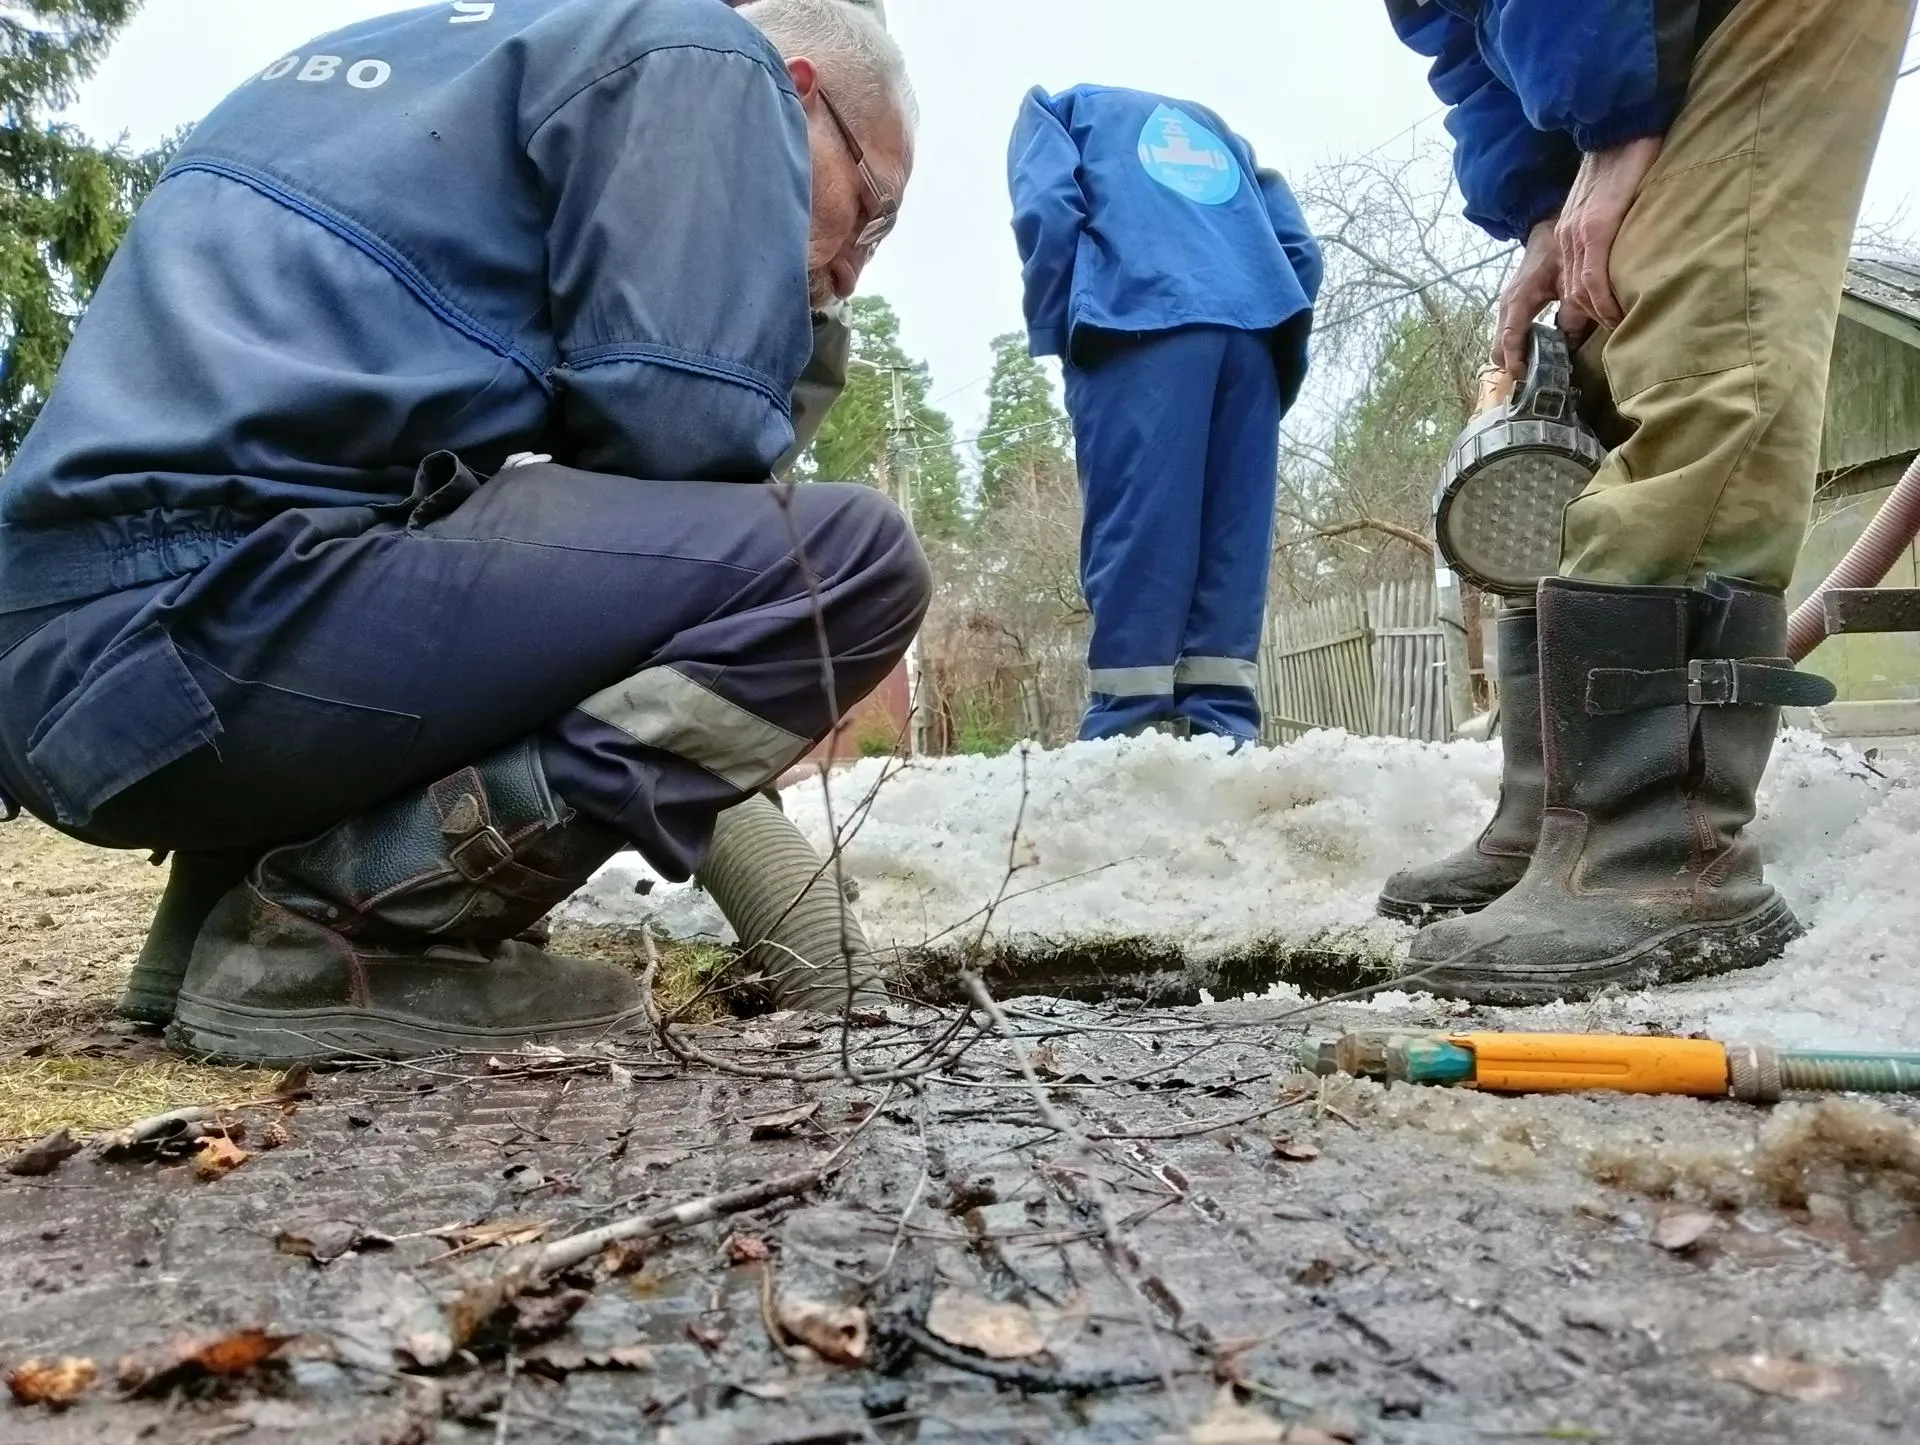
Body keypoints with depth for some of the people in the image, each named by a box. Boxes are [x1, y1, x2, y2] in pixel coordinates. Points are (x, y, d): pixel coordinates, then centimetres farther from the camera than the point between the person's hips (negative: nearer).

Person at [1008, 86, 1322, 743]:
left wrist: (1054, 333, 6)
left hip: (1142, 320, -4)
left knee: (1135, 527, -11)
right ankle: (1222, 728, -8)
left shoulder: (1061, 108, 27)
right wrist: (1282, 356, 21)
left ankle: (1129, 731, -16)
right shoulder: (1219, 130, 39)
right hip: (1254, 329, 4)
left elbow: (1047, 209, 3)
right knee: (1233, 536, -1)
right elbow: (1298, 246, 22)